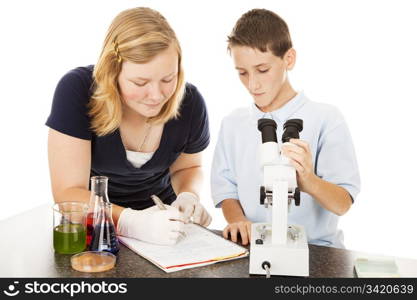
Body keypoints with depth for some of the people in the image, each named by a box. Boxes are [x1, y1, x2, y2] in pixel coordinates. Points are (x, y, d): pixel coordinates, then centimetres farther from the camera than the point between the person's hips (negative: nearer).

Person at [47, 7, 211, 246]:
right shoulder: (77, 91, -24)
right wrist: (132, 223, -40)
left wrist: (188, 196, -15)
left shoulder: (190, 102, -14)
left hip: (160, 215, 4)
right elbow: (68, 193, -24)